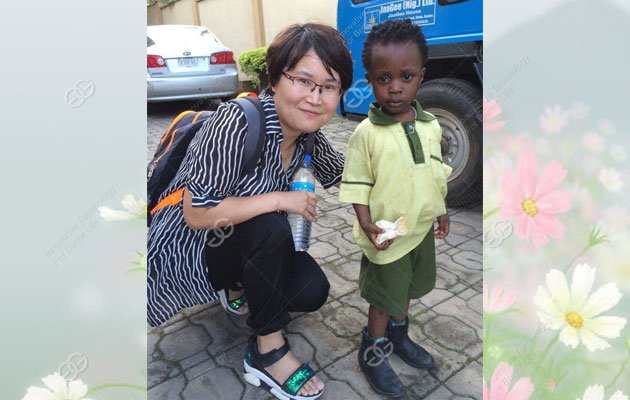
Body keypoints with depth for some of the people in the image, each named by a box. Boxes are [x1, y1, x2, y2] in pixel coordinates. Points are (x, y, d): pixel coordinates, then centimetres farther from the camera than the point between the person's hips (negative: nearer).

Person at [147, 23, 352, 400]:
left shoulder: (308, 134, -7)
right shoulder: (238, 122, -30)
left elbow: (340, 173, 12)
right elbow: (196, 214, -29)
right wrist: (281, 200, -28)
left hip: (241, 242, 7)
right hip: (186, 245, -6)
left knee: (312, 292, -10)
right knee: (272, 227, -32)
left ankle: (238, 287, 20)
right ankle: (268, 350, -11)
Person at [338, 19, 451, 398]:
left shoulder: (431, 126, -2)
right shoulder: (367, 133, -17)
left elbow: (438, 172, 10)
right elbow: (357, 184, -13)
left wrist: (442, 210, 15)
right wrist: (366, 224, -23)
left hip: (423, 229, 5)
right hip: (388, 236, -5)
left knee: (406, 290, 24)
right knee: (384, 299, 10)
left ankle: (398, 336, 48)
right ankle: (372, 353, 34)